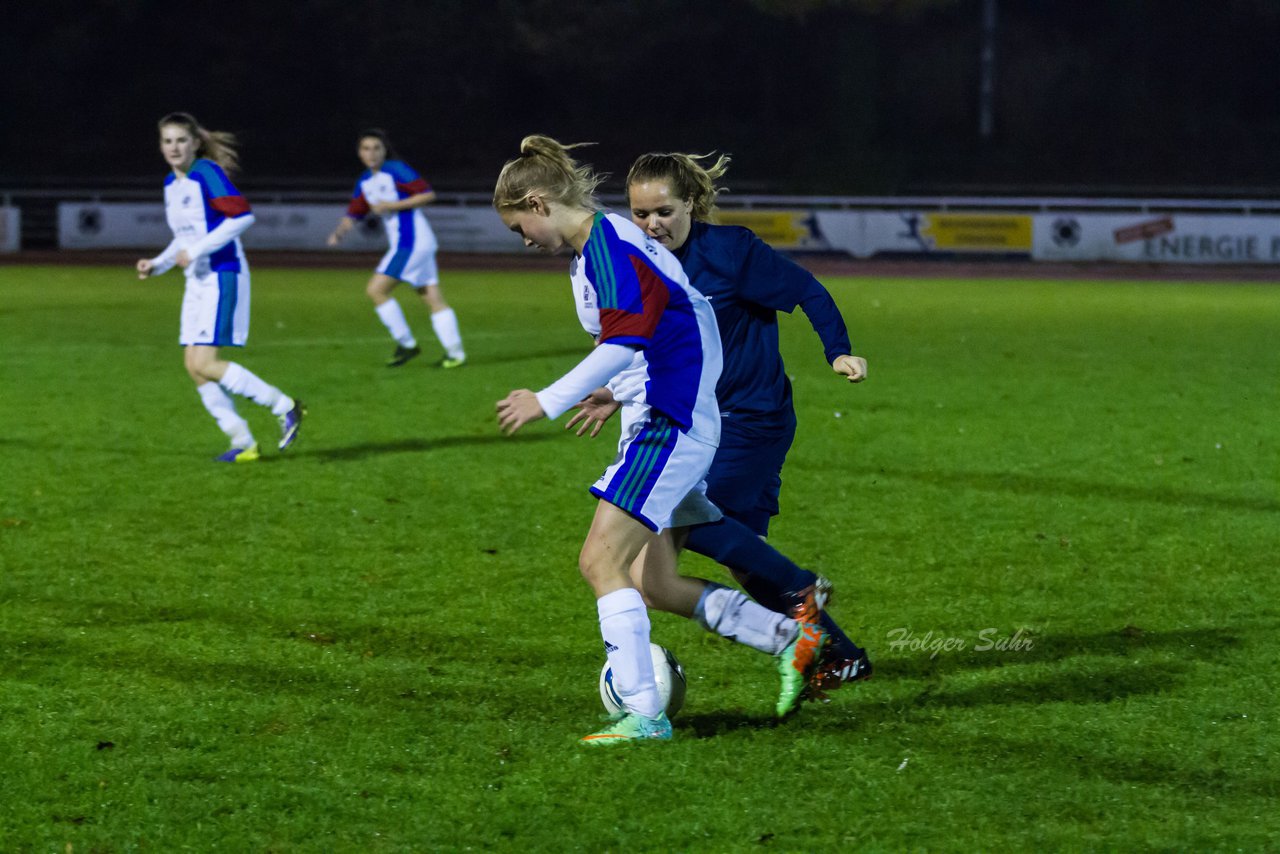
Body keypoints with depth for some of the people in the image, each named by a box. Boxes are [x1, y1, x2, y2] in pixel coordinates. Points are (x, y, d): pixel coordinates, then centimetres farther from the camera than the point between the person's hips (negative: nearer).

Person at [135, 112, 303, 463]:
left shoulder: (207, 173, -13)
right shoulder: (172, 184, 13)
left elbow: (242, 216, -22)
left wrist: (198, 251, -22)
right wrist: (157, 264, 11)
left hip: (222, 276, -9)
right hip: (197, 280, 9)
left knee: (205, 364, -15)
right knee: (193, 365, 3)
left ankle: (284, 406, -4)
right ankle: (243, 443, 10)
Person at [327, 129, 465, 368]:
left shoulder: (397, 170, -10)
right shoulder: (365, 183, 14)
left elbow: (428, 194, -13)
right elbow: (353, 214, 17)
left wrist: (392, 206, -17)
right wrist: (339, 232, -4)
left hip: (410, 241, -9)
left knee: (376, 289, -11)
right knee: (435, 301, 8)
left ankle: (406, 344, -2)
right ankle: (455, 353, 9)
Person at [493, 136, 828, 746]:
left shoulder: (608, 244, -15)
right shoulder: (604, 242, 16)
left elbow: (624, 342, -26)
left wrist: (548, 402, -26)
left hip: (667, 426, -11)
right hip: (656, 423, 11)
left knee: (601, 560, -16)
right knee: (652, 584, 10)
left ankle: (643, 714, -18)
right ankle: (792, 639, 17)